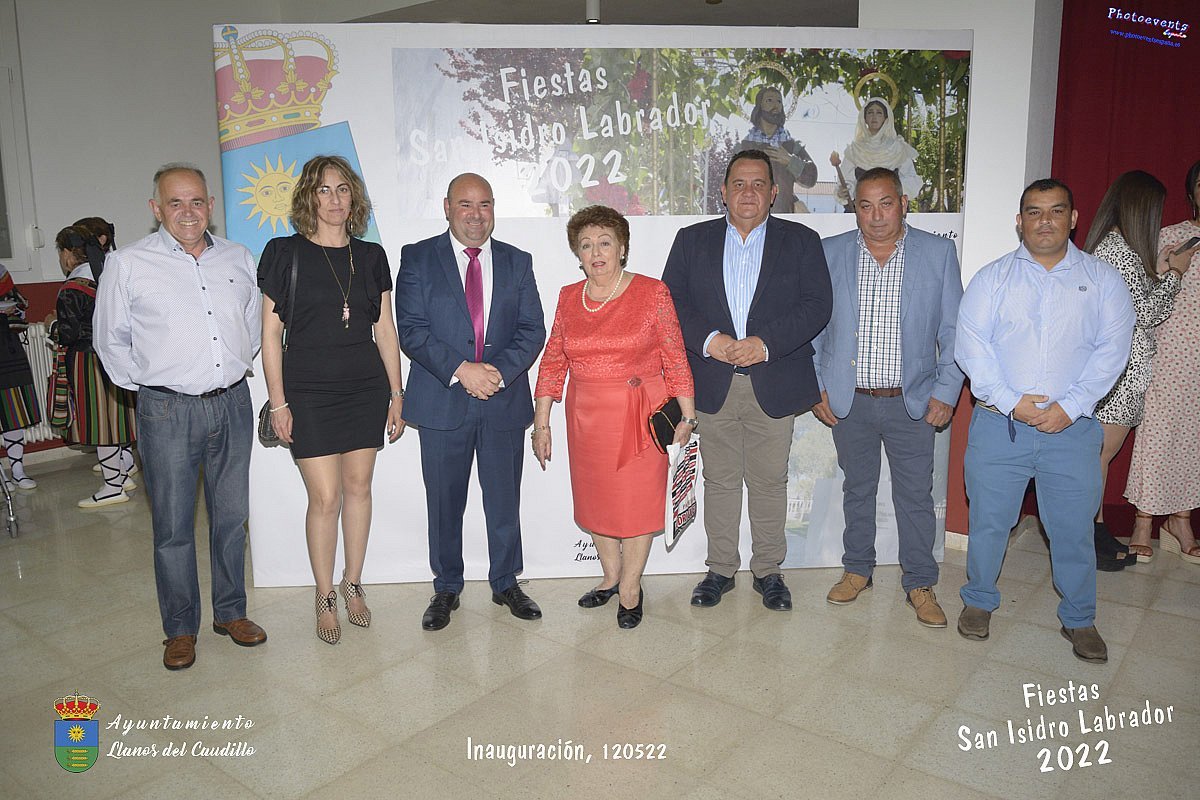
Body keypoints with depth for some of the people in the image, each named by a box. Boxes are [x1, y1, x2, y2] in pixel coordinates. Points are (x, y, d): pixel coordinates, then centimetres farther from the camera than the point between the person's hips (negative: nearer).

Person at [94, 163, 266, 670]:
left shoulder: (239, 259, 8)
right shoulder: (127, 264, -2)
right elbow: (110, 339, 6)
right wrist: (144, 385, 4)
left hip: (233, 404, 3)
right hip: (167, 411, -3)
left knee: (231, 517, 11)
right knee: (172, 526, 3)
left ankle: (230, 612, 27)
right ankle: (180, 629, 19)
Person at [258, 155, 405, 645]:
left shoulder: (371, 256, 7)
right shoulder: (284, 253, -2)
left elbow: (385, 330, 10)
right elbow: (270, 333, -2)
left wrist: (396, 393, 7)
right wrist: (278, 402, -7)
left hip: (366, 389, 3)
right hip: (309, 393, -3)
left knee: (358, 487, 9)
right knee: (325, 497, -2)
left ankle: (352, 583, 27)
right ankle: (325, 596, 17)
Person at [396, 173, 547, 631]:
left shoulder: (517, 262, 9)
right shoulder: (418, 259, 2)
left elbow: (533, 330, 2)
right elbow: (411, 330, -7)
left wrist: (499, 370, -15)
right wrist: (461, 369, -19)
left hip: (505, 402, 2)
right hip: (442, 402, -1)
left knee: (505, 501, 11)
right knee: (444, 503, 10)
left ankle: (506, 584, 29)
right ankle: (446, 589, 27)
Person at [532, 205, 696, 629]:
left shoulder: (652, 292, -6)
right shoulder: (568, 298, 4)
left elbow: (675, 357, -5)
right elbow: (552, 362, 6)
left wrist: (687, 414, -6)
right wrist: (541, 423, 4)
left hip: (639, 415, -4)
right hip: (586, 418, 4)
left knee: (637, 499, 4)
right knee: (594, 498, 13)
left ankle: (630, 587, 21)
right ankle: (611, 576, 33)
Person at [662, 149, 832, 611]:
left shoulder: (801, 241, 5)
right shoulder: (692, 240, 9)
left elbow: (817, 306, -4)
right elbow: (671, 301, 1)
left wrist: (766, 343, -17)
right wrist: (707, 339, -15)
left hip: (775, 385, -1)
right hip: (713, 384, 1)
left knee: (770, 481, 8)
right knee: (719, 481, 10)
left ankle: (768, 570, 24)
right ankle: (720, 568, 24)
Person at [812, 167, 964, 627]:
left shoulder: (938, 253, -1)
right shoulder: (829, 253, 1)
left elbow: (954, 330, 2)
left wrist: (946, 392, -5)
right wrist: (816, 387, 0)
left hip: (911, 401, -1)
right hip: (848, 400, 1)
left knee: (916, 496, 6)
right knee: (857, 490, 15)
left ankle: (920, 584, 22)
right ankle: (857, 570, 32)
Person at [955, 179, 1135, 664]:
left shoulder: (1103, 280, 6)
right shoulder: (993, 278, 4)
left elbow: (1112, 349, -1)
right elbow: (970, 345, -4)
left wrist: (1070, 406, -13)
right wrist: (1011, 402, -14)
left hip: (1072, 429, 1)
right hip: (998, 425, 0)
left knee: (1074, 529, 7)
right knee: (989, 521, 9)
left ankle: (1079, 619, 27)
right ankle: (978, 601, 29)